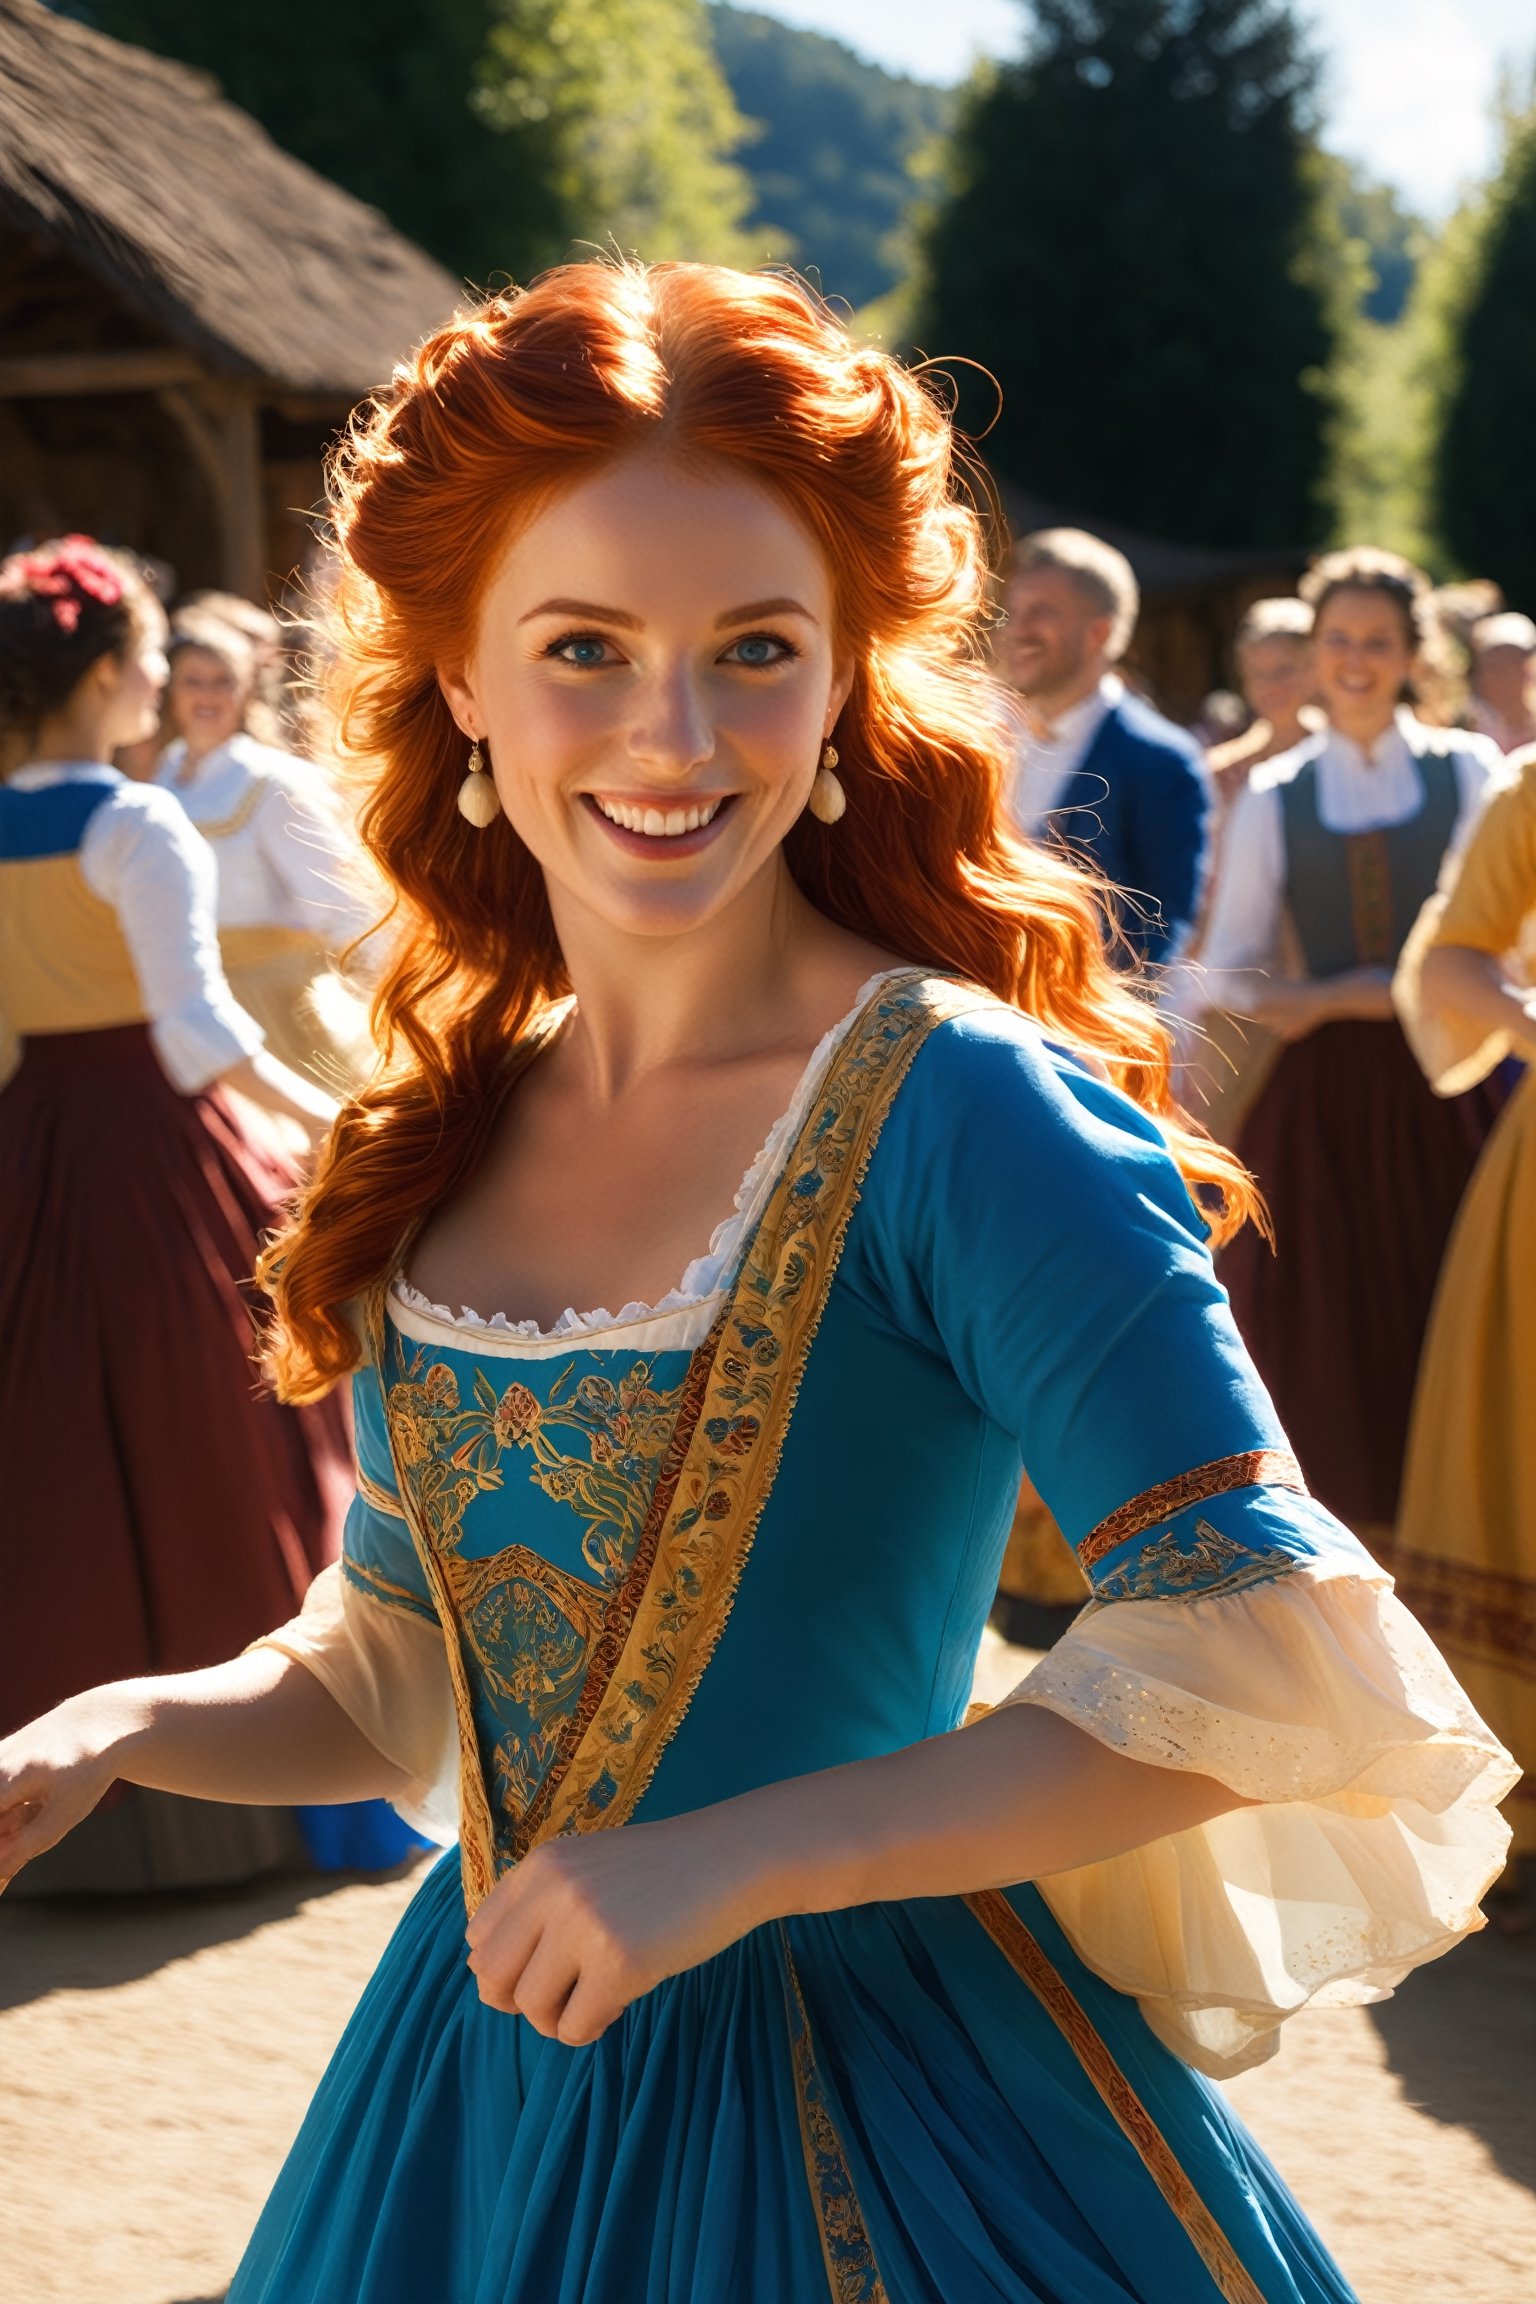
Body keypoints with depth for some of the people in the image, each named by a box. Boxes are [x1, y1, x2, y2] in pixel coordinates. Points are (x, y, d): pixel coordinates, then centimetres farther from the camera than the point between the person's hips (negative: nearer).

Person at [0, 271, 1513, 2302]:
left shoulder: (958, 1109, -17)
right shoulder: (452, 1126, 2)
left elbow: (1265, 1650, -23)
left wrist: (736, 1861, -25)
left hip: (877, 2100, -6)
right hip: (490, 2082, 6)